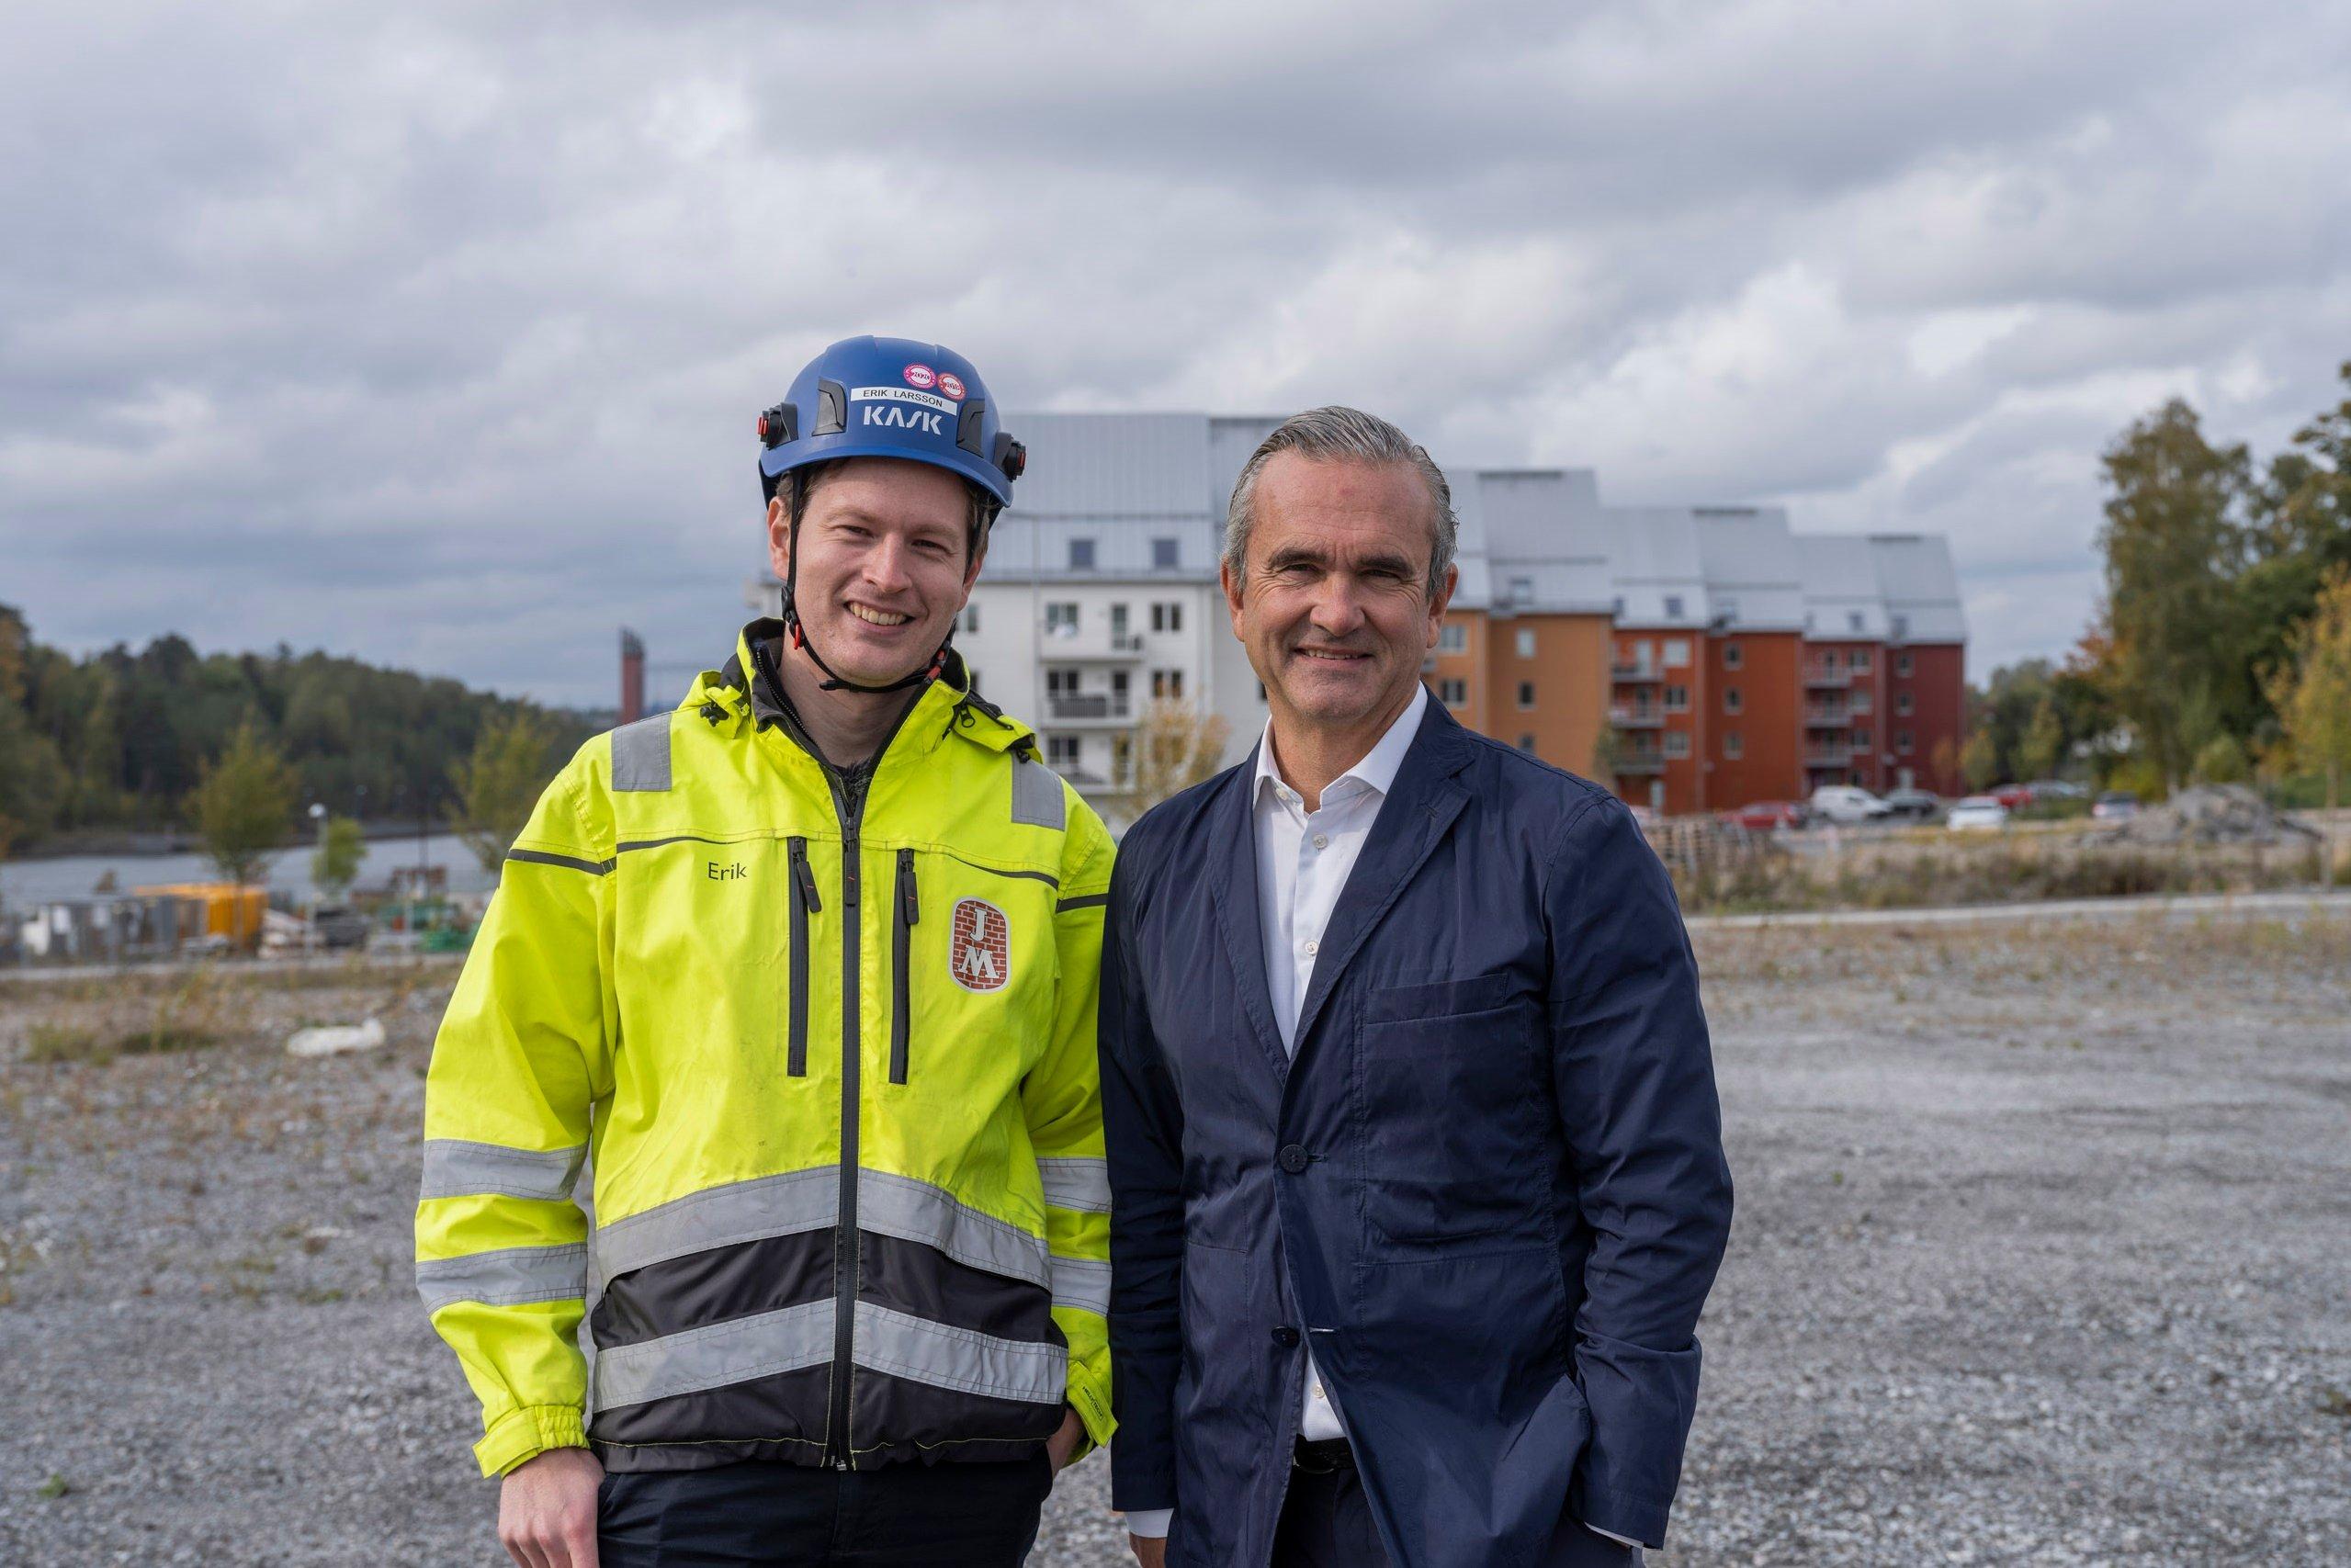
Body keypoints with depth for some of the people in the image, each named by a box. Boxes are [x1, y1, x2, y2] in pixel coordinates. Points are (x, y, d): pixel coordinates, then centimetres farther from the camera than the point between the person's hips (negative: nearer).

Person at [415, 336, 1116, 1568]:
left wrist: (1077, 1384, 6)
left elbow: (1088, 1139, 16)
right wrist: (534, 1432, 0)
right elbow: (500, 1124, 4)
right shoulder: (617, 800, 4)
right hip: (695, 1464, -1)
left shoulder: (1047, 834, 8)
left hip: (964, 1466, 2)